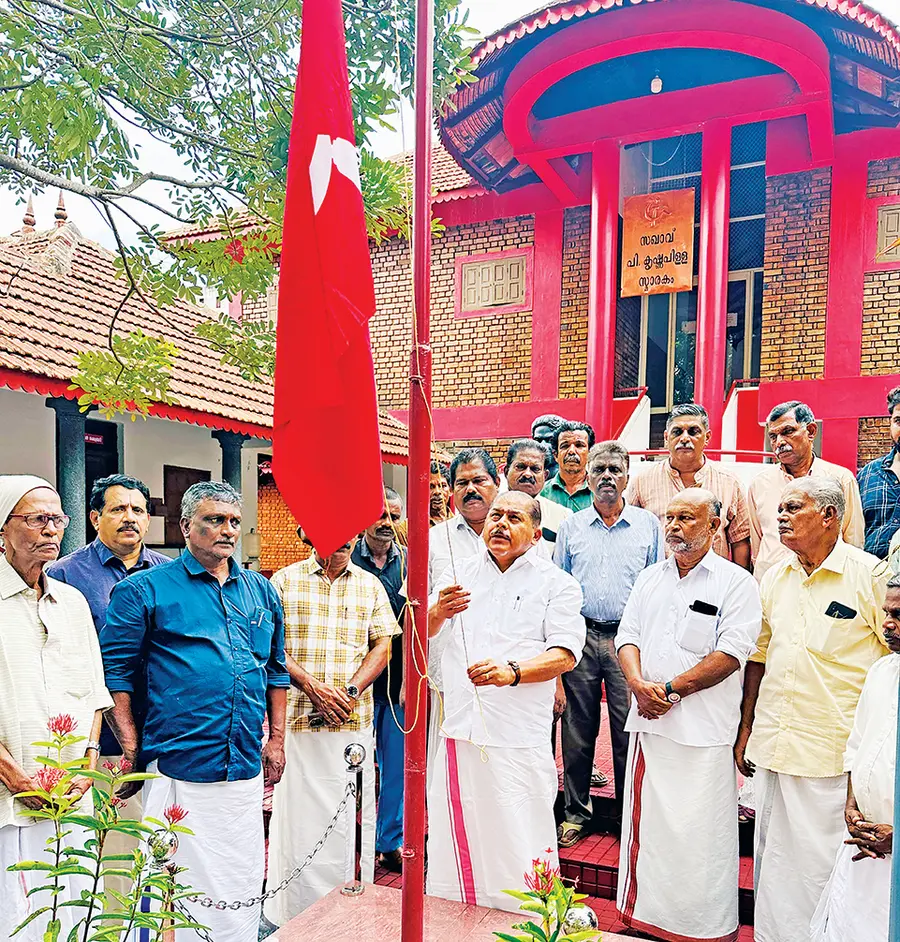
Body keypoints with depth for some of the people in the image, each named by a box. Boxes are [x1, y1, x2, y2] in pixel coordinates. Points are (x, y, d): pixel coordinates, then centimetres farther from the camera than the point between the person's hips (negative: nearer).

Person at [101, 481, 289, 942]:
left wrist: (276, 739, 13)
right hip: (179, 769, -4)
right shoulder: (145, 590, -2)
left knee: (243, 886, 14)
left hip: (247, 768, 5)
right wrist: (132, 749, -9)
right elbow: (115, 674, -4)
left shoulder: (261, 591, 11)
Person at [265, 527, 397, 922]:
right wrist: (313, 686, -13)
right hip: (297, 719, -1)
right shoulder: (285, 581, 3)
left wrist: (350, 691, -9)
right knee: (297, 814, 4)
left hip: (355, 722, 2)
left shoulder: (370, 585, 10)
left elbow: (383, 645, 6)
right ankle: (295, 916, 20)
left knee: (354, 816, 5)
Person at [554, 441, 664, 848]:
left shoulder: (648, 524, 7)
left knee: (630, 732, 2)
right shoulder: (571, 526, 10)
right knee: (577, 731, 7)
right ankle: (576, 813, 21)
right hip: (580, 636, 1)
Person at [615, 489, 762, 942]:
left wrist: (670, 689, -14)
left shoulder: (736, 582, -4)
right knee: (645, 824, 14)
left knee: (701, 834, 1)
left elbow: (730, 653, -12)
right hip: (648, 720, 5)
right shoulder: (649, 578, 13)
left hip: (703, 731, -5)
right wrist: (637, 683, -8)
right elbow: (627, 635, 11)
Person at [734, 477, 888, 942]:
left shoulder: (871, 575, -7)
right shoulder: (774, 578, 8)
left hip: (835, 755, -5)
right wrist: (745, 731, 14)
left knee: (824, 863, 3)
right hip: (773, 747, 5)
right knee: (771, 859, 16)